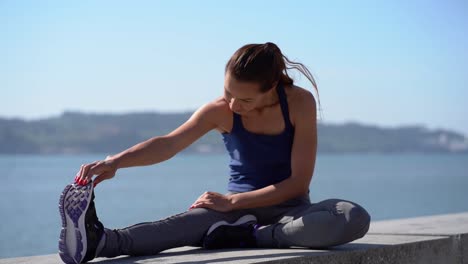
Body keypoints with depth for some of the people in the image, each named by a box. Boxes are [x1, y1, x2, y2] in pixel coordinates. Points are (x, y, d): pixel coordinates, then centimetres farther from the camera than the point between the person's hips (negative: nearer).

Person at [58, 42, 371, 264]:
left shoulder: (300, 103, -14)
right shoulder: (220, 111, -8)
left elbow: (299, 181, -15)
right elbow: (170, 143, -23)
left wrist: (230, 202, -19)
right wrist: (115, 161, -42)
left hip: (288, 208, 0)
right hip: (238, 209, 0)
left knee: (355, 217, -32)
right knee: (190, 221, -34)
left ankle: (248, 237, -33)